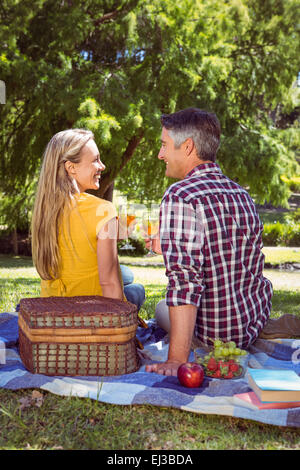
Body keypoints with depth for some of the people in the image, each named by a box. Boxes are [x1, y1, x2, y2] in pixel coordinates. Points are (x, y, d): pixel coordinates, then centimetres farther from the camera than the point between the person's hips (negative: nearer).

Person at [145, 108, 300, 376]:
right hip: (257, 319, 7)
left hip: (215, 336, -7)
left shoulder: (180, 197, -23)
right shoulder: (242, 194, 2)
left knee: (163, 308, 25)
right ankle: (276, 329, 20)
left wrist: (176, 360, -31)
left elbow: (184, 279, -31)